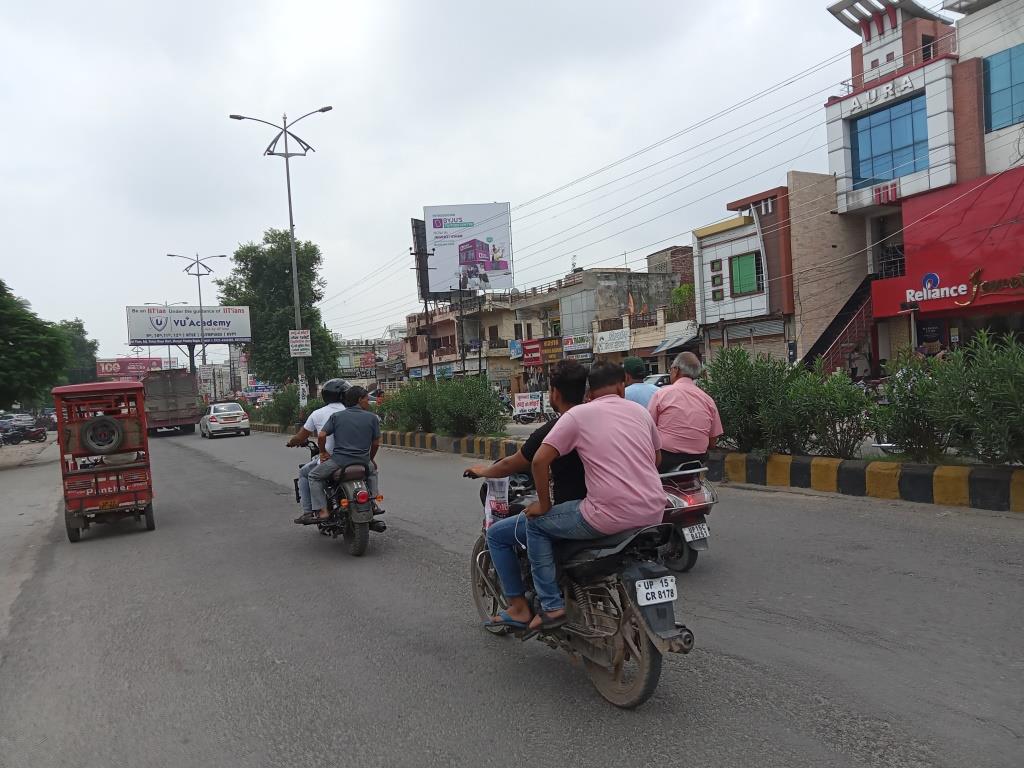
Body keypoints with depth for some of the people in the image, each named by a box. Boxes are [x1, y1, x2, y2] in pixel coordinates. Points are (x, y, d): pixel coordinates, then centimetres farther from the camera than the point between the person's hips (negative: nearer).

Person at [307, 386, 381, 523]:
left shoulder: (337, 416, 3)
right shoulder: (372, 417, 3)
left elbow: (321, 436, -6)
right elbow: (376, 442, 7)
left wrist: (323, 452, 11)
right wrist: (371, 459, 23)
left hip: (339, 460, -2)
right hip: (363, 461, 2)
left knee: (314, 477, 18)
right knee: (372, 471, 36)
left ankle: (323, 511, 4)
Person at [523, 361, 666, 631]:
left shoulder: (578, 414, -2)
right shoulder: (640, 411, 12)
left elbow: (540, 460, -8)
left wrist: (544, 505, 4)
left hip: (610, 516, -6)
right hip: (654, 513, 6)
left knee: (536, 524, 13)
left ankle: (552, 606, 10)